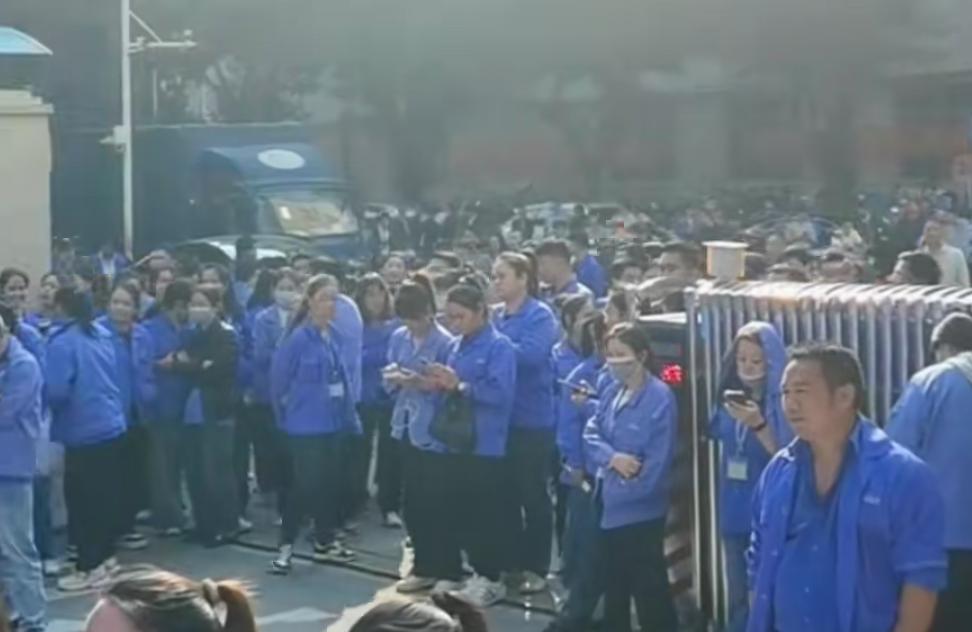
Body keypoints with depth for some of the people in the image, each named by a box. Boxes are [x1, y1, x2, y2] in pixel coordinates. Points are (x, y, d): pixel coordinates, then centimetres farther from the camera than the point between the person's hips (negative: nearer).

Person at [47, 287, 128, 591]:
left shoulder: (62, 341, -14)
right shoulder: (101, 334, 9)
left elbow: (57, 391, -19)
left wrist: (53, 407, 0)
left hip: (83, 432, -7)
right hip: (112, 426, 7)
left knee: (82, 500, 1)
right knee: (105, 494, 16)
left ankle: (89, 568, 4)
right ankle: (106, 556, 25)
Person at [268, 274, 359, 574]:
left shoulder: (333, 337, 5)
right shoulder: (298, 338, -15)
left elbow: (342, 379, 10)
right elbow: (278, 379, -10)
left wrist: (350, 417, 8)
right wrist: (286, 415, 0)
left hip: (332, 423, 7)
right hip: (305, 426, -7)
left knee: (330, 483, 13)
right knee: (305, 485, -5)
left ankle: (325, 542, 27)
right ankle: (286, 546, 6)